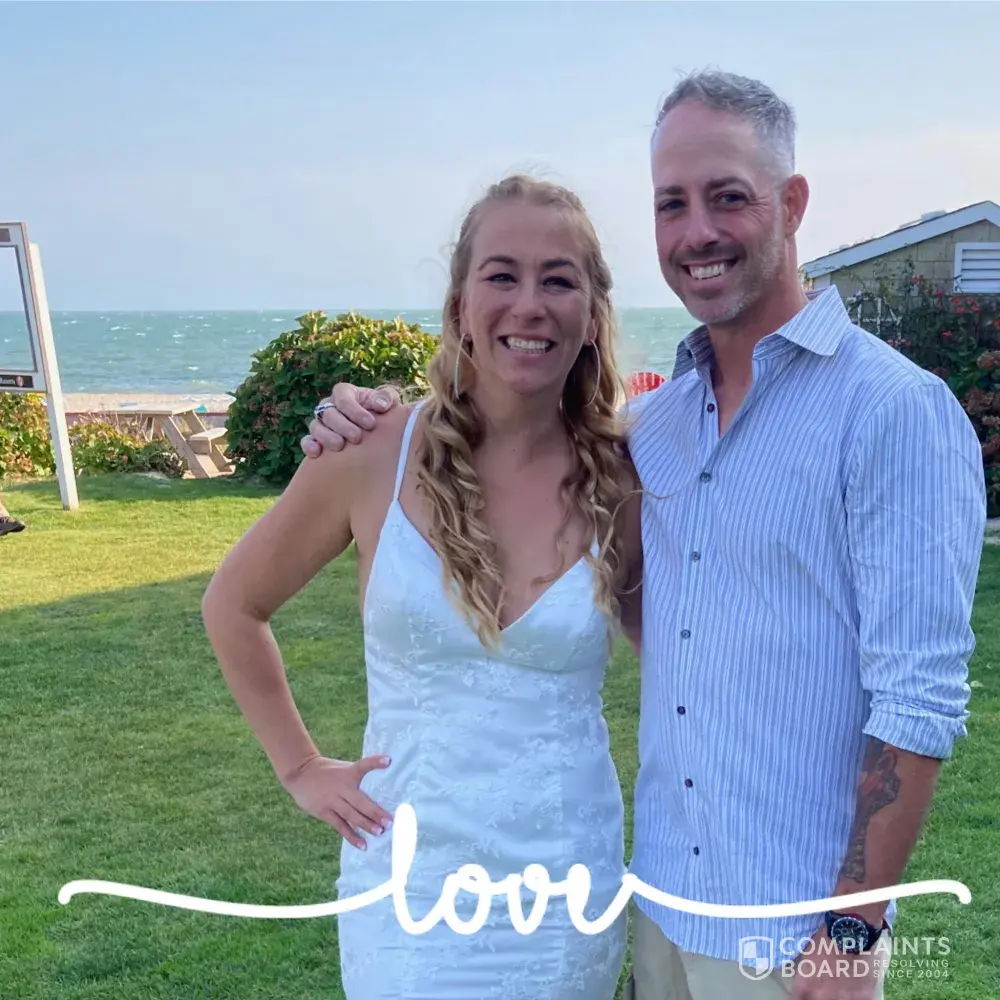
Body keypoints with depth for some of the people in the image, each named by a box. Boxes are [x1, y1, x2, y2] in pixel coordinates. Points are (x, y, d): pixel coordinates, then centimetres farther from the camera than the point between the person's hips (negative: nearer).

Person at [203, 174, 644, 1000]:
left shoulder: (621, 484, -8)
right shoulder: (376, 454, -12)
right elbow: (233, 608, 4)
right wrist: (302, 769, 2)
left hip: (570, 899, 2)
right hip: (410, 889, -1)